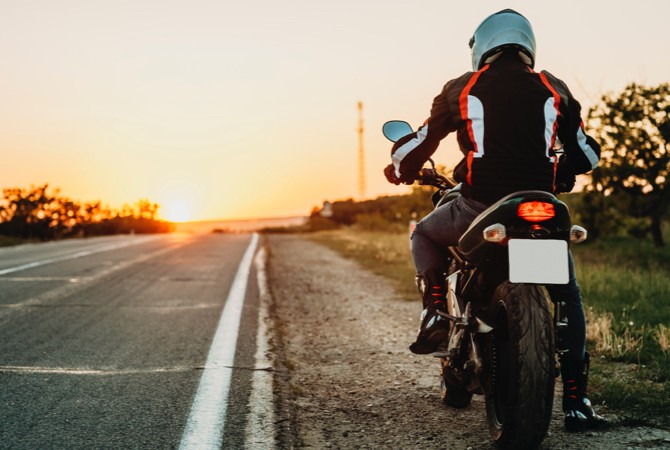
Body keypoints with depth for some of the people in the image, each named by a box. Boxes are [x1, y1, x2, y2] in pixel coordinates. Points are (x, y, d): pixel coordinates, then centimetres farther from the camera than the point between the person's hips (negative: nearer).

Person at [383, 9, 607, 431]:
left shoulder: (462, 89, 7)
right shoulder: (554, 89, 12)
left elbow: (422, 141, 14)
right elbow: (587, 153, 19)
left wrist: (400, 169, 36)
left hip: (480, 208, -1)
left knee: (426, 234, 30)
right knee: (569, 299, 20)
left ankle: (436, 312, 10)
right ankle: (576, 401, 12)